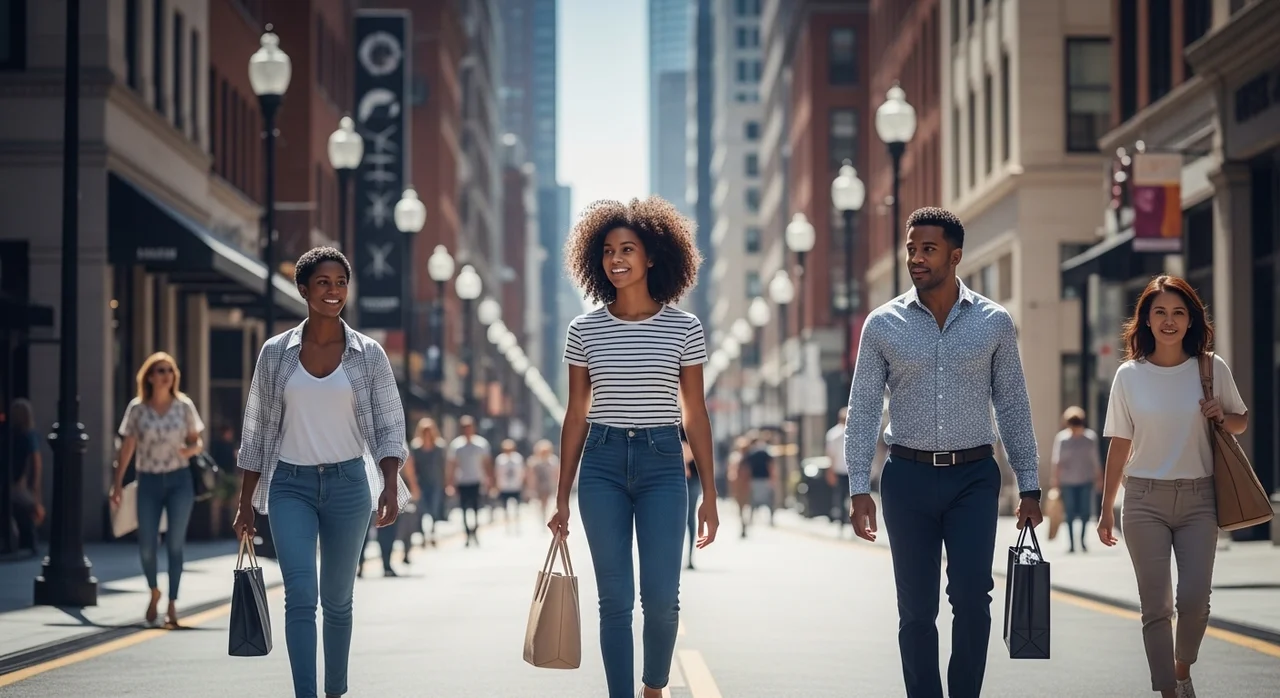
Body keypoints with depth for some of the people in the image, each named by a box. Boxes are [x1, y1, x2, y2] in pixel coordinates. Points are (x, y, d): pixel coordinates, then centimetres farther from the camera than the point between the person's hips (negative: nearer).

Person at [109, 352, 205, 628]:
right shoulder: (137, 408, -2)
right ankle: (154, 592, 27)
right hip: (148, 481, 0)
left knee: (175, 543, -3)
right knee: (146, 546, -1)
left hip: (179, 481, 0)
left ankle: (172, 604, 5)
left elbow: (197, 441, 7)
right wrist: (117, 484, -3)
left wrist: (191, 449, -17)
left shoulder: (184, 406, 0)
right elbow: (127, 448, 1)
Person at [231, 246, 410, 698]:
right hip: (290, 485, -1)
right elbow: (257, 431, 8)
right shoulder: (276, 353, 3)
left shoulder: (369, 355, 2)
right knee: (301, 596, -14)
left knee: (337, 599, 11)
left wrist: (390, 486, -14)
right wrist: (245, 504, 6)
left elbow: (389, 426, 1)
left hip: (348, 483, 1)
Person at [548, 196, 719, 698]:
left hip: (662, 465, -1)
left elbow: (695, 415, 4)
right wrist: (562, 498, 6)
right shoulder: (585, 330, 3)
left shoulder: (683, 329, 0)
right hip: (602, 465, 1)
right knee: (615, 600, 1)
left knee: (661, 599, -5)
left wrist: (709, 496, 2)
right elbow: (576, 416, 7)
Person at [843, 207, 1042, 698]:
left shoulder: (994, 323, 3)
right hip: (908, 477, 1)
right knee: (916, 608, 3)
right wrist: (859, 488, -5)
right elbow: (863, 409, 3)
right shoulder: (883, 324, 2)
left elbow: (1013, 408, 7)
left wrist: (1029, 487, 4)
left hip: (973, 477, 0)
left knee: (971, 596, -11)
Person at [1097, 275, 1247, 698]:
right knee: (1156, 606, -2)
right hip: (1145, 500, 0)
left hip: (1198, 499, 0)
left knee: (1194, 600, -7)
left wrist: (1222, 417, -9)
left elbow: (1242, 422, 15)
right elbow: (1119, 446, 7)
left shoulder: (1213, 369, 1)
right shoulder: (1129, 375, 1)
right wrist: (1107, 508, 8)